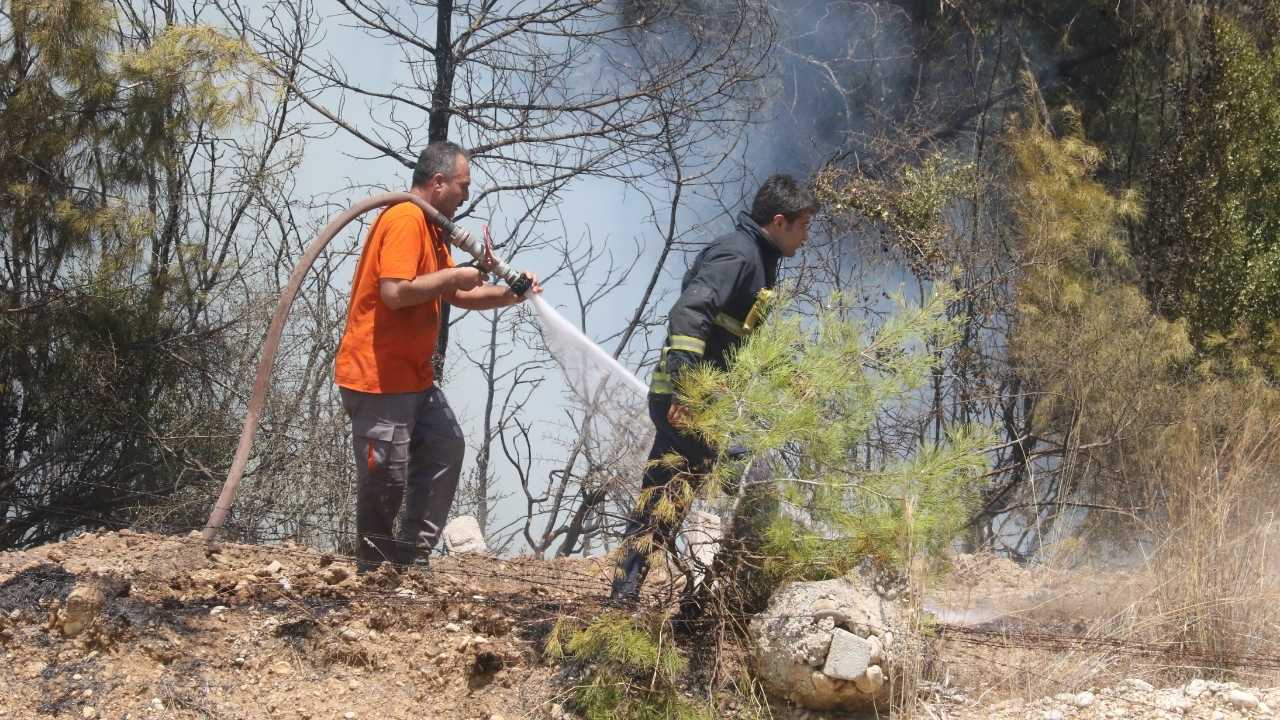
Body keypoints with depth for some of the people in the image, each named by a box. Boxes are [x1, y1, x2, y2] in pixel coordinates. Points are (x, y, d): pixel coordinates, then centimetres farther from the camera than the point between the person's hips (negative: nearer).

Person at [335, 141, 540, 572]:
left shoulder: (431, 228, 16)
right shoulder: (404, 221, -17)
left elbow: (456, 296, 18)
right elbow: (395, 292, -28)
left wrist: (510, 294, 5)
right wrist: (453, 275, -17)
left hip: (413, 375, 11)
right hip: (377, 376, -11)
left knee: (445, 448, 13)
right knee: (386, 475, -5)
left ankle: (412, 554, 16)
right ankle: (374, 569, 7)